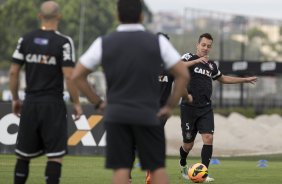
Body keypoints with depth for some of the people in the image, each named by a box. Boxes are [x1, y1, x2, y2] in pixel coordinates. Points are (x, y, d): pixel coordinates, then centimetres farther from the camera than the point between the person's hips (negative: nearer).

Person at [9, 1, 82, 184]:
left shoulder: (25, 40, 4)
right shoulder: (64, 42, -9)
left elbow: (13, 72, 5)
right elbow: (69, 75, -14)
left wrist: (15, 99, 16)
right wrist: (76, 103, -4)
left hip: (31, 102, 4)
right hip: (53, 104, -4)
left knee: (24, 154, 13)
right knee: (56, 155, 0)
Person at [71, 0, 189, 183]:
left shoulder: (103, 43, 2)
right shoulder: (158, 41, -1)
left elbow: (77, 75, 5)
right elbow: (183, 74, -2)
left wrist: (98, 102, 10)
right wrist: (170, 106, 6)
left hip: (116, 115, 1)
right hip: (148, 115, -1)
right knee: (157, 168, 6)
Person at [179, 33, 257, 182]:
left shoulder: (211, 65, 14)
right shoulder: (189, 58, -2)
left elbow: (222, 79, 32)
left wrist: (245, 80, 32)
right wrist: (196, 61, -34)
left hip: (206, 108, 4)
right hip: (189, 107, -4)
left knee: (208, 138, -15)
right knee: (188, 143, 3)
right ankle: (183, 165, 35)